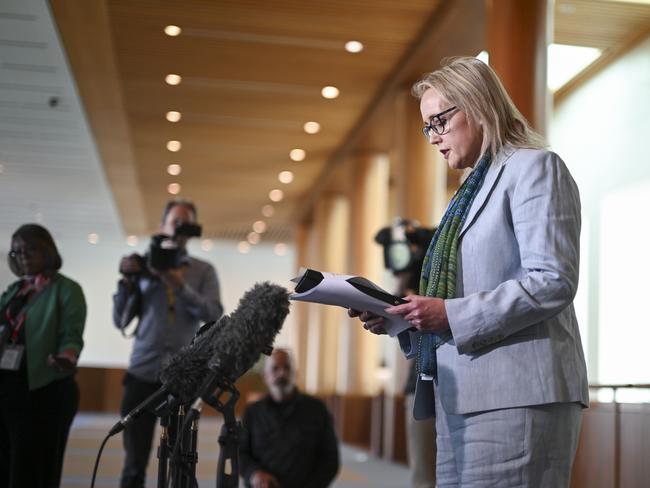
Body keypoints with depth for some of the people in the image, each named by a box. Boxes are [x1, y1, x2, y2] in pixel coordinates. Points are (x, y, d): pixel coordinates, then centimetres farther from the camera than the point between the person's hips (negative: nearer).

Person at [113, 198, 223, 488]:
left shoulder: (204, 271, 10)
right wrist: (126, 282, -7)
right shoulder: (144, 266, 11)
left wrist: (180, 286, -17)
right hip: (143, 373, 0)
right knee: (134, 464, -1)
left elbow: (213, 315, -6)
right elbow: (120, 320, 6)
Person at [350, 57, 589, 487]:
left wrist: (452, 315, -17)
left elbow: (553, 282, -13)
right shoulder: (472, 190, 25)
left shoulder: (534, 167, -1)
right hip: (460, 399, 8)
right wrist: (398, 318, 7)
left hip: (515, 397, -8)